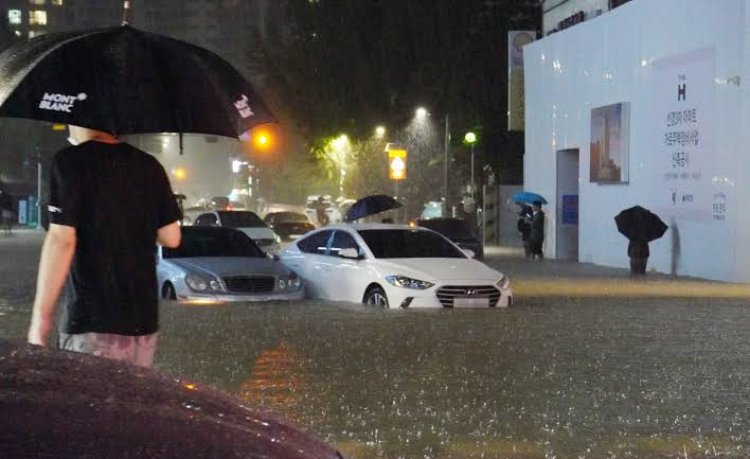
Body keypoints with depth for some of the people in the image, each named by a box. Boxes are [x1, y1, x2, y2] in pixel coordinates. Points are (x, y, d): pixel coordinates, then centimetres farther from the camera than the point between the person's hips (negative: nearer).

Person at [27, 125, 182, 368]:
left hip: (91, 323, -5)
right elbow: (171, 238, 9)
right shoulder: (149, 165, 7)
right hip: (144, 320, 5)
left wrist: (41, 316, -11)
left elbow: (62, 241, -15)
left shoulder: (69, 162, -8)